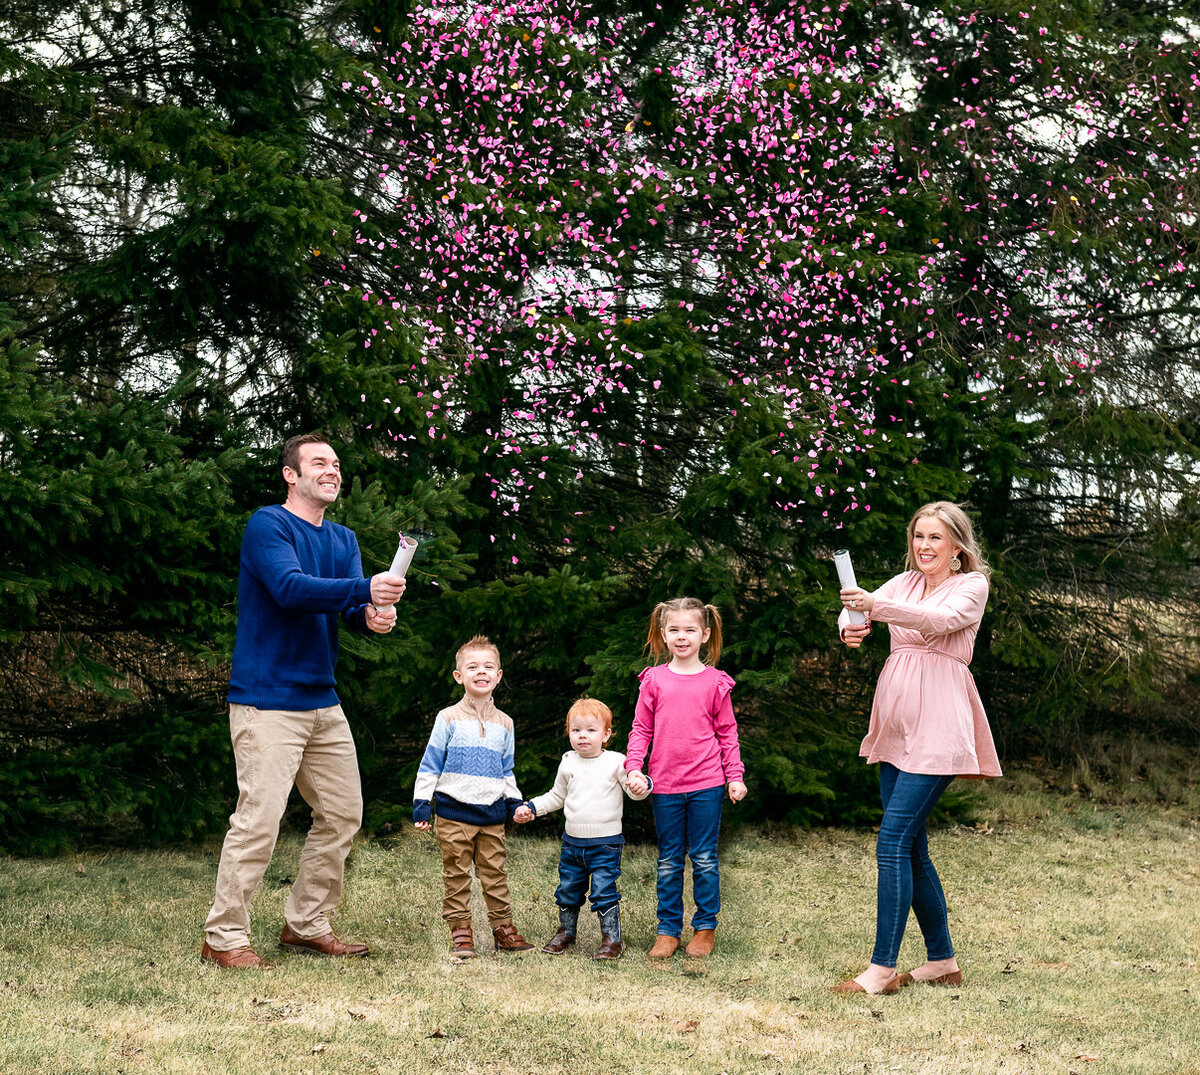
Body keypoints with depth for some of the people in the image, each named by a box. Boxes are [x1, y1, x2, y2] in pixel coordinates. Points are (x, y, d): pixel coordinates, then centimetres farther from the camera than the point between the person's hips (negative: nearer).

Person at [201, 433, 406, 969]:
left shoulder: (343, 539, 15)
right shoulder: (267, 525, -8)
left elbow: (353, 607, 3)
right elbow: (290, 587, -24)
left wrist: (374, 616, -21)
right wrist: (365, 589, -33)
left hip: (322, 701, 8)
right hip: (267, 700, -8)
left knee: (342, 814, 11)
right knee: (259, 820, -11)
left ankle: (306, 925, 24)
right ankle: (223, 937, 0)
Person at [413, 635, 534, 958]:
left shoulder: (504, 724, 12)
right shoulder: (449, 719, 0)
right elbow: (430, 765, 1)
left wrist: (515, 803, 11)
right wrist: (421, 804, -4)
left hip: (492, 813, 3)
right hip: (454, 813, -3)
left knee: (495, 873, 6)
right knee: (457, 875, 1)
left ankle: (502, 927, 15)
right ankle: (460, 930, 8)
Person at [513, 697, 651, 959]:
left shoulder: (615, 762, -6)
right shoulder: (568, 764, 7)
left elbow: (636, 792, -7)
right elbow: (556, 797, 22)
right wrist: (531, 808, 13)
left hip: (606, 844, -5)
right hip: (573, 842, 5)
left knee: (604, 892, -8)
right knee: (568, 890, 13)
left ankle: (612, 939, 4)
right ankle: (566, 932, 31)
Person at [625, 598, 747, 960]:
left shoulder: (715, 682, 1)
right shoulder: (654, 680, 3)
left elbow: (727, 733, 5)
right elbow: (641, 729, 6)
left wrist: (735, 776, 1)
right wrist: (634, 768, -6)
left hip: (706, 784, -1)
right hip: (664, 784, 1)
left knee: (704, 859, 6)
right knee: (669, 861, 9)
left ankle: (705, 928, 18)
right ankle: (668, 930, 17)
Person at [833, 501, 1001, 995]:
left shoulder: (972, 585, -1)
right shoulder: (904, 582, 17)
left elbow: (942, 619, -22)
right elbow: (859, 605, 2)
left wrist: (878, 605, -36)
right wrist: (851, 625, -22)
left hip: (937, 727, -7)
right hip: (897, 728, 7)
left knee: (893, 841, -13)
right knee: (911, 848, 10)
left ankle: (882, 969, -11)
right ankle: (942, 960, 21)